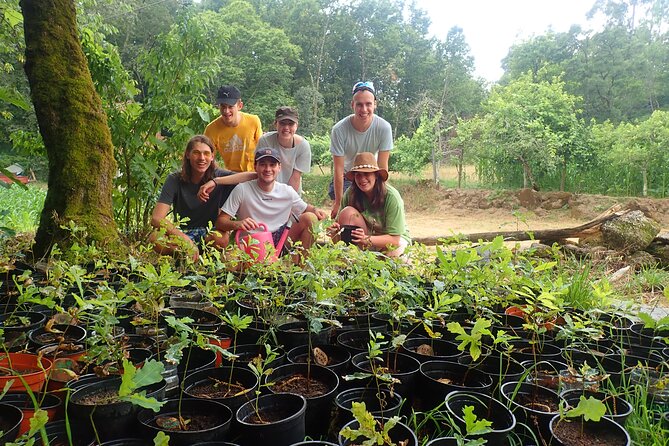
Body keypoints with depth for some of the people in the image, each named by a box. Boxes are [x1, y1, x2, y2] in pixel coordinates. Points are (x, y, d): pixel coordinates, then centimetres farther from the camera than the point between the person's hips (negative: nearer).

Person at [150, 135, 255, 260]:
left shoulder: (217, 175, -7)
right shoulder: (175, 180, -9)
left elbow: (253, 175, -22)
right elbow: (156, 218, -18)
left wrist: (216, 181, -27)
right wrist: (185, 240, -32)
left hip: (209, 233, 0)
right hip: (182, 233, 0)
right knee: (155, 238, -30)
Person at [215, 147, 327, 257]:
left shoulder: (287, 192, 0)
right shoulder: (242, 190, -10)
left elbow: (305, 208, 16)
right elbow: (220, 221, -11)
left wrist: (315, 210, -9)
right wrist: (237, 224, -34)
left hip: (279, 242, 4)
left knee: (310, 218, -13)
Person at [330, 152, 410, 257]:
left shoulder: (391, 196, -25)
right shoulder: (350, 194, -15)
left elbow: (394, 239, -26)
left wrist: (367, 239, -41)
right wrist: (336, 231, -37)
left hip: (397, 238, -3)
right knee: (347, 212, -23)